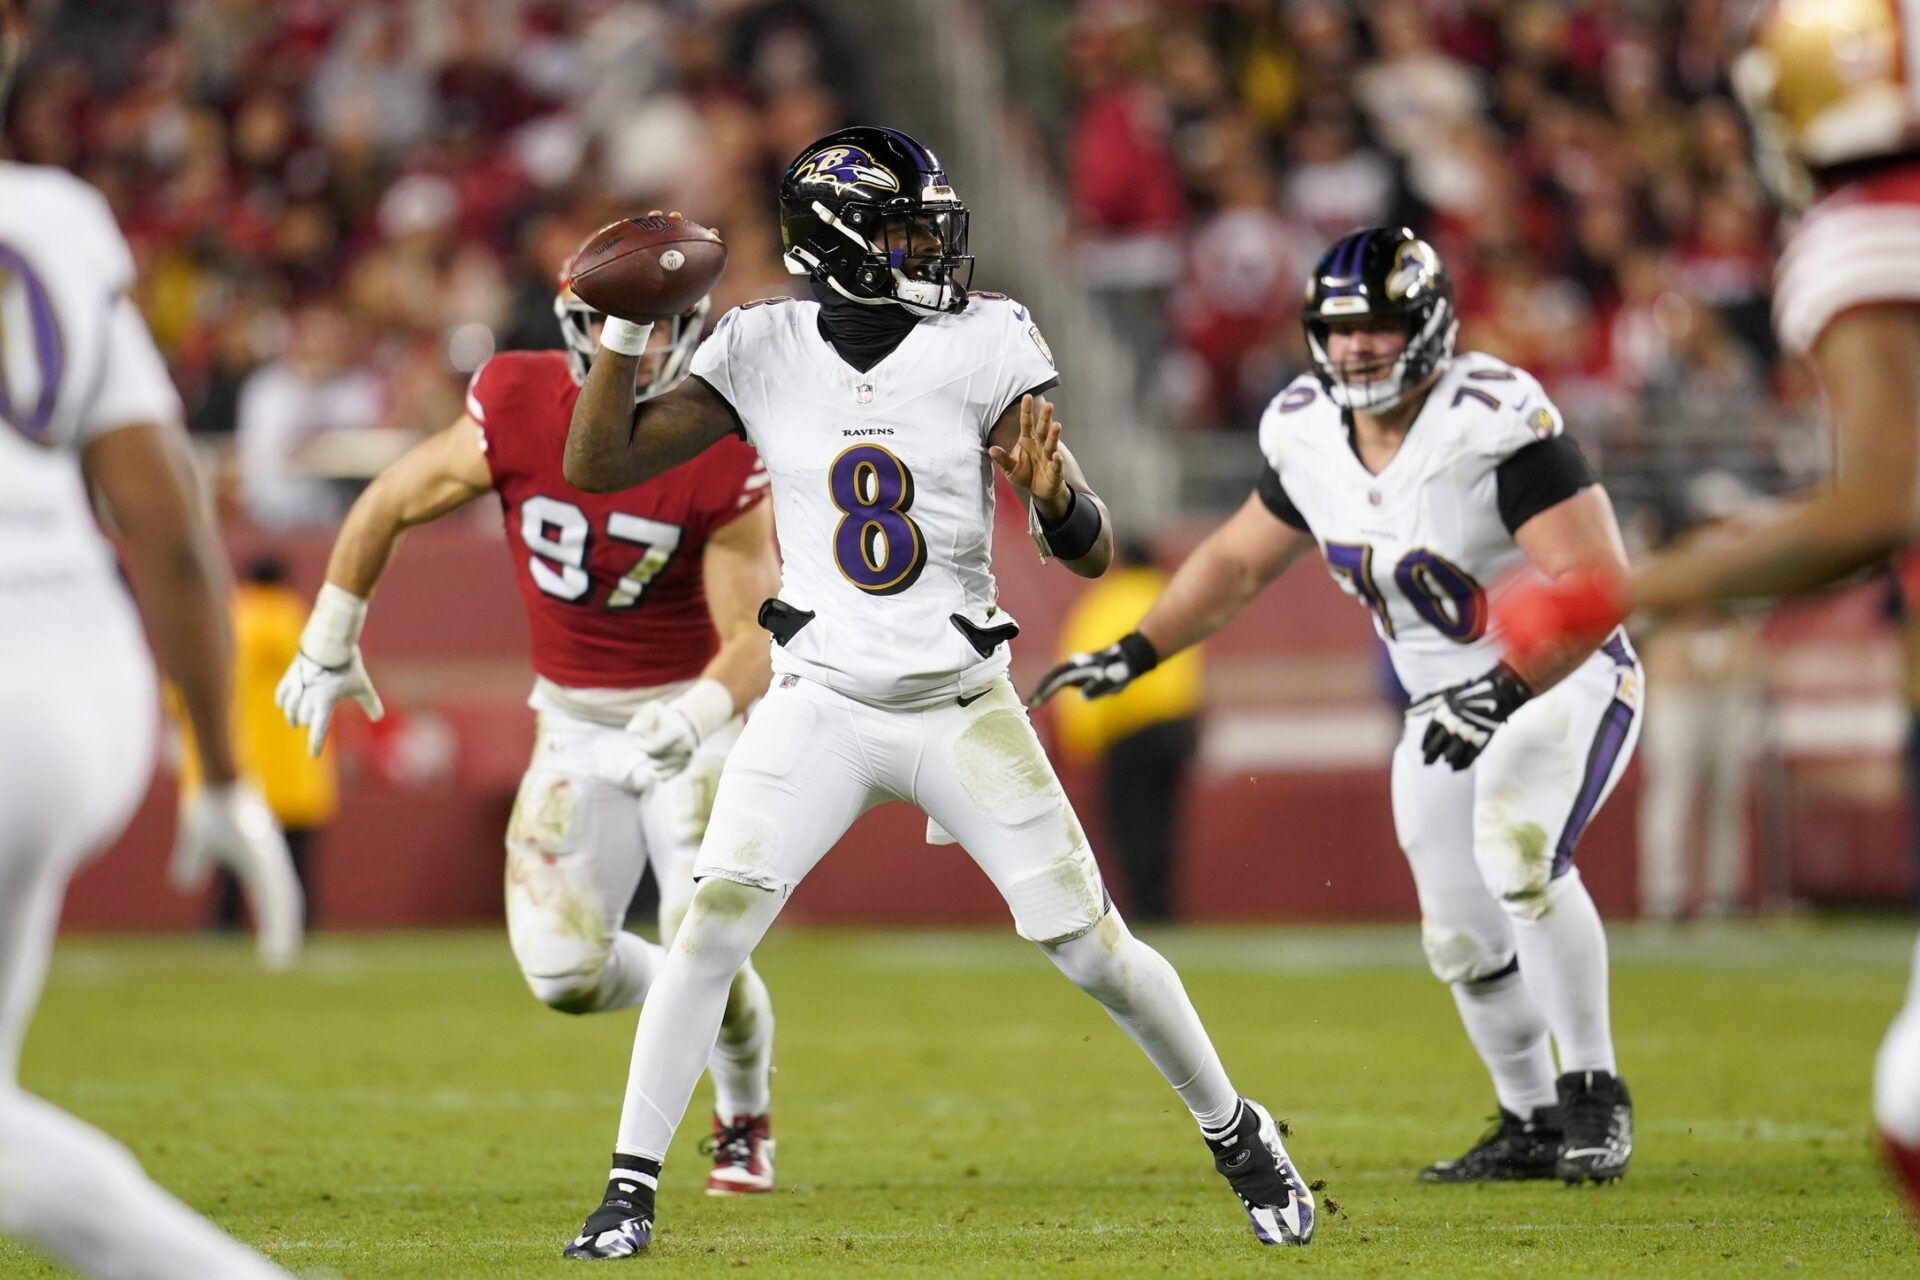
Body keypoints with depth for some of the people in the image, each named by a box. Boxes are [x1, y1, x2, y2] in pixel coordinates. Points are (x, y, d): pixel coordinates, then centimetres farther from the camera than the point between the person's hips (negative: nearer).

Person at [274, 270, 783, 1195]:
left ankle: (743, 1121, 20)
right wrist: (328, 647, 9)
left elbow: (753, 638, -19)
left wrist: (685, 724, -39)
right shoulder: (518, 413, -16)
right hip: (576, 722, 2)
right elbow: (388, 506, 0)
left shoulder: (721, 454, -19)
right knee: (564, 972, -12)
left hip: (694, 712, -2)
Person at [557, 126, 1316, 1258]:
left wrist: (1054, 491, -33)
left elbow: (1092, 554, -11)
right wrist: (626, 333, -16)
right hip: (821, 702, 0)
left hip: (963, 707, 0)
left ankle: (1236, 1130, 25)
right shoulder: (762, 353, -5)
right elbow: (598, 466, -4)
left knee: (1089, 944, 1)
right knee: (714, 923, -17)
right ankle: (633, 1186, -7)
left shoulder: (986, 347, -9)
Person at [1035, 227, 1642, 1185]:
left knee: (1518, 853, -30)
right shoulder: (1310, 436, -5)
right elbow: (1240, 559, 14)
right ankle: (1532, 1126, 30)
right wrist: (1132, 656, 10)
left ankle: (1593, 1095, -16)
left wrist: (1504, 692, -38)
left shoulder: (1495, 422, -26)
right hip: (1445, 710, 7)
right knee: (1462, 941, 7)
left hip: (1564, 684, -7)